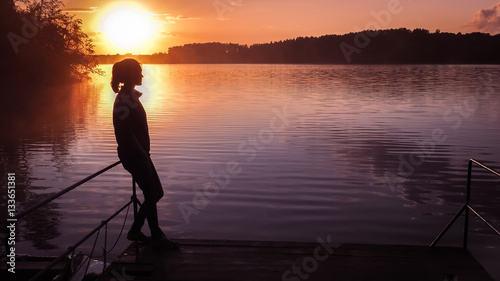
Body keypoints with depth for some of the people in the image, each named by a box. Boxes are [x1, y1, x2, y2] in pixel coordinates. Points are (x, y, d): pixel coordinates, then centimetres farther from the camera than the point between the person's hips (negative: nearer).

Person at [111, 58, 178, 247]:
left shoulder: (131, 96, 13)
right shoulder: (124, 99, -18)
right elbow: (126, 134, -22)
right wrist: (143, 155, -18)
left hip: (138, 154, 10)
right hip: (133, 155, -10)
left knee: (156, 193, 13)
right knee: (152, 195, -1)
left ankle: (135, 231, 22)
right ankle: (156, 235, 14)